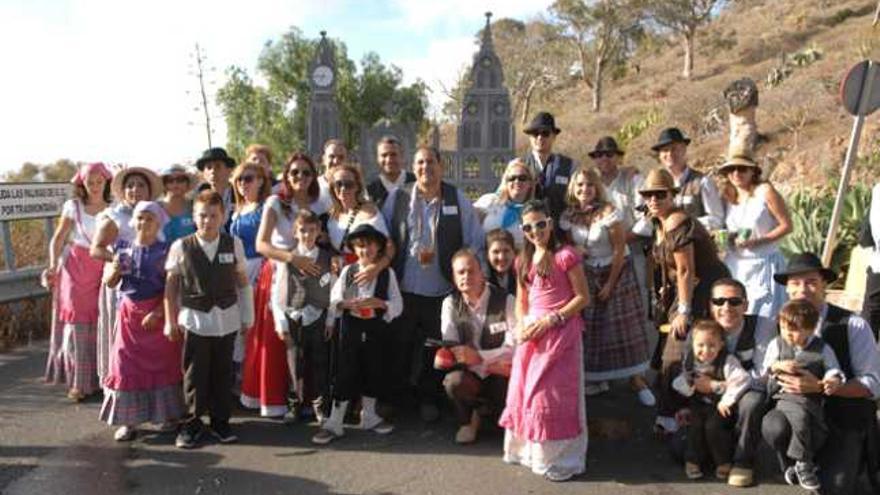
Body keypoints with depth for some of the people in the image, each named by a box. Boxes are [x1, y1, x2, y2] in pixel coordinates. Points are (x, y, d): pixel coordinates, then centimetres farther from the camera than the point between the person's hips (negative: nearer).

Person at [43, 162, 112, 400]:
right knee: (77, 321, 0)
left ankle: (97, 378, 14)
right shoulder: (73, 206, 0)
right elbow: (58, 239, -1)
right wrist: (53, 266, -11)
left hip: (103, 269, 1)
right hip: (76, 267, -1)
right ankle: (78, 382, 6)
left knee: (99, 323, 1)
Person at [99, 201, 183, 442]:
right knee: (127, 365, 3)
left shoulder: (165, 251, -7)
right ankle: (128, 420, 12)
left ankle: (169, 414, 23)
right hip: (130, 312, 3)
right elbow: (109, 283, 8)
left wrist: (158, 313, -19)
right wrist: (115, 271, -14)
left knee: (162, 363, 9)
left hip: (157, 313, -3)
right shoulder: (123, 248, 3)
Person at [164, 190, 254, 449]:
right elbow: (171, 284, 1)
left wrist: (247, 316, 7)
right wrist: (170, 320, 2)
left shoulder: (234, 244, -1)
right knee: (194, 375, 6)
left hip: (227, 318, 2)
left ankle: (220, 422, 26)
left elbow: (242, 282, 6)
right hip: (194, 320, -1)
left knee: (223, 373, 11)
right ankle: (192, 423, 22)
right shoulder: (181, 246, -5)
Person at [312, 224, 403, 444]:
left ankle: (368, 416, 30)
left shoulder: (387, 273, 0)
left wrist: (380, 303, -21)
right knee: (345, 373, 0)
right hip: (351, 328, -1)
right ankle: (334, 422, 8)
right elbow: (334, 300, 2)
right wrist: (346, 304, -18)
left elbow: (397, 304, -3)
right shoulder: (347, 271, 2)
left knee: (374, 372, 11)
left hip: (376, 329, 1)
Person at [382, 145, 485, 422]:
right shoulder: (397, 199, 1)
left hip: (441, 292, 0)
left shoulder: (458, 200, 0)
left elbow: (475, 243, 3)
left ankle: (429, 400, 27)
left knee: (435, 350, 9)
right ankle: (392, 397, 28)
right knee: (398, 346, 10)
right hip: (403, 289, 1)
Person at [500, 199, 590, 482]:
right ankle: (527, 449, 26)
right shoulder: (523, 261, 12)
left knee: (552, 393, -4)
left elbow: (583, 297, -9)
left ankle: (559, 458, 11)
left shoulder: (565, 255, -8)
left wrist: (552, 319, -16)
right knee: (523, 390, 10)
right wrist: (522, 326, -3)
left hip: (560, 330, -6)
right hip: (531, 332, 7)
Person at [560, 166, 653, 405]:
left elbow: (620, 250, -14)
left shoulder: (608, 212, -16)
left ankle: (637, 380, 5)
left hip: (616, 271, -4)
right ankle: (597, 378, 17)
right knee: (590, 327, 3)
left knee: (623, 326, -4)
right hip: (587, 275, 4)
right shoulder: (569, 216, -3)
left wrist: (610, 284, -13)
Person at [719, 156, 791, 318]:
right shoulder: (728, 195, 7)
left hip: (764, 264, -4)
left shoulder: (765, 191, -6)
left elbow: (786, 225, -7)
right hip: (735, 266, 4)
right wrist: (728, 237, -3)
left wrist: (758, 241, -17)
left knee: (764, 318, -4)